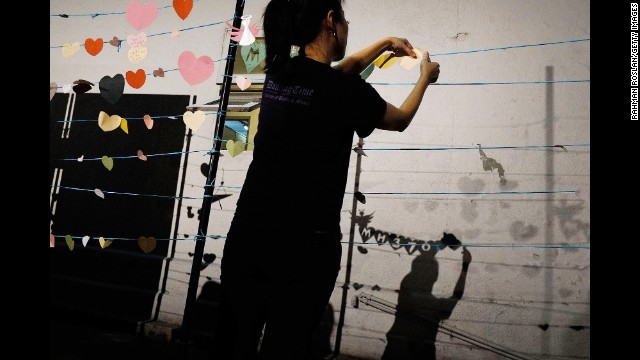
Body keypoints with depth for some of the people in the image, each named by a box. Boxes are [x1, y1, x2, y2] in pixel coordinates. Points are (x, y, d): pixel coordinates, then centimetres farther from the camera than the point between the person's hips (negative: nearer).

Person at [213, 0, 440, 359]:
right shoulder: (347, 90, -11)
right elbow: (401, 120, 9)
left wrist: (385, 44, 36)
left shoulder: (278, 72, 5)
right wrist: (426, 76, 27)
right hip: (305, 243, -5)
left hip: (249, 234, 6)